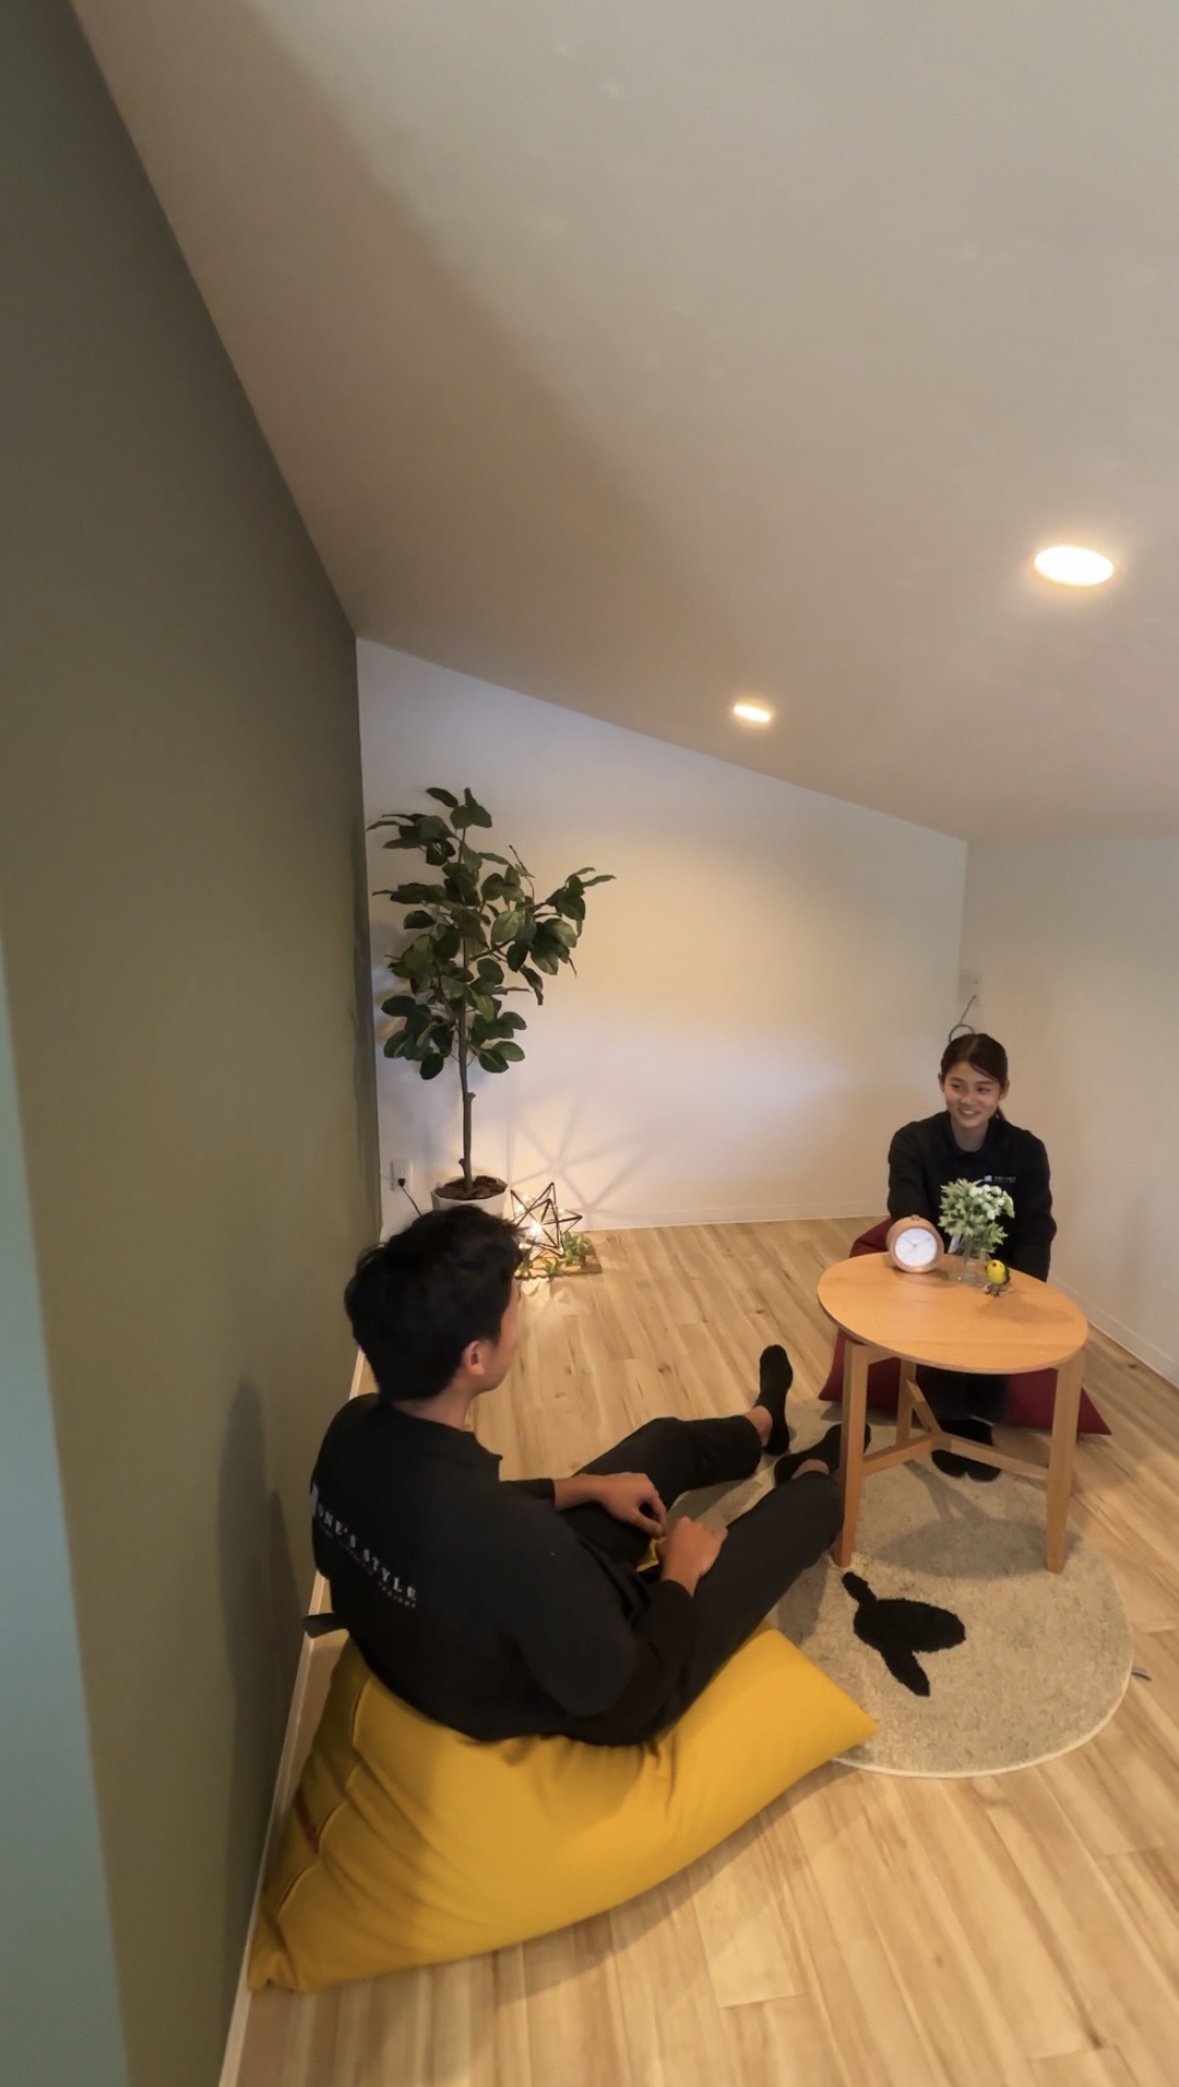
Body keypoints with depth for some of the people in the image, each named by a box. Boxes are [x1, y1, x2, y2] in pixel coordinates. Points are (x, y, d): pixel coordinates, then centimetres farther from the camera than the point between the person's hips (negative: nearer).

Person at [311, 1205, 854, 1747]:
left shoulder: (355, 1428, -20)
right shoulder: (506, 1540, -43)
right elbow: (627, 1697, -26)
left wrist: (583, 1487, 4)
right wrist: (681, 1574, -10)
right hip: (591, 1700, -5)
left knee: (664, 1440, 23)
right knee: (809, 1501, 12)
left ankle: (761, 1425, 57)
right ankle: (808, 1474, 51)